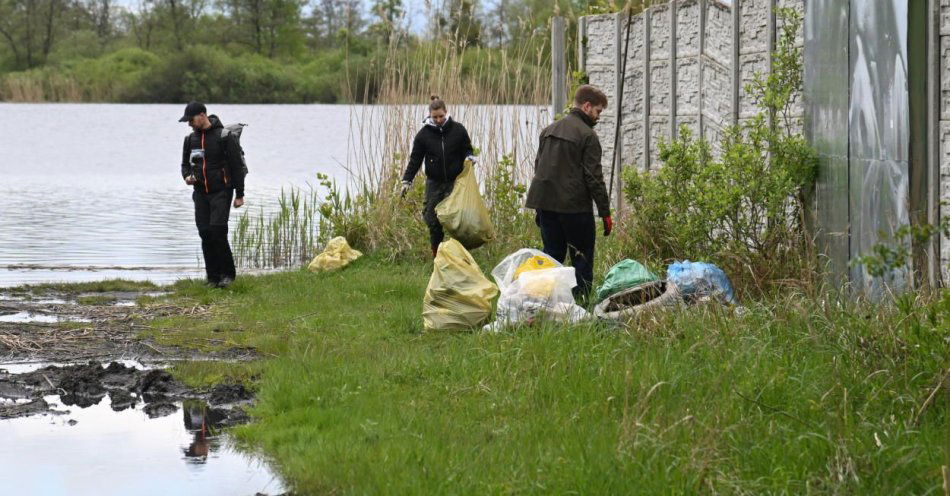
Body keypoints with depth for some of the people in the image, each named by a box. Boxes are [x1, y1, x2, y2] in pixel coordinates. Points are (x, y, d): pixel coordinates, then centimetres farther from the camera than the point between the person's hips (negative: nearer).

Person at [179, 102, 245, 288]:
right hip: (201, 194, 6)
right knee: (205, 234, 1)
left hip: (221, 192, -6)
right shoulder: (191, 139, 10)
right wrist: (187, 176, -2)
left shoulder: (223, 136, -8)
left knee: (217, 230, -16)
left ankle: (227, 273, -4)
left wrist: (239, 195, -7)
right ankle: (213, 278, 7)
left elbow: (237, 166, -6)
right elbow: (185, 164, 22)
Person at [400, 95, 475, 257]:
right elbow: (415, 159, 4)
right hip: (434, 183, 1)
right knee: (432, 219, -2)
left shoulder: (458, 130, -1)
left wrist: (469, 158, -12)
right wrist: (407, 180, -1)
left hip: (455, 182, -1)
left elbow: (467, 150, 12)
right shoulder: (423, 134, -1)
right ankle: (436, 254, 11)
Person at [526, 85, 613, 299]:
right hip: (575, 206, -6)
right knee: (582, 257, 1)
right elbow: (594, 177, -12)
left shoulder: (549, 130, 15)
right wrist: (605, 212, -7)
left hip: (545, 201, 6)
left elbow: (539, 166, 19)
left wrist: (539, 209, 23)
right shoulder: (587, 135, -8)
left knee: (552, 252, 12)